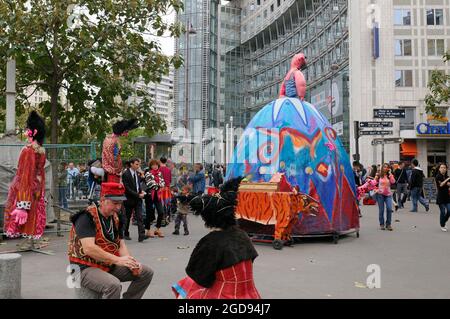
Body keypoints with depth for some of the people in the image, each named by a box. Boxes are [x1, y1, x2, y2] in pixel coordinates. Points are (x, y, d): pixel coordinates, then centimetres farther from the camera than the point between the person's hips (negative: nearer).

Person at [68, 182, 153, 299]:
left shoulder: (115, 218, 6)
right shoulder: (87, 217, -18)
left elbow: (121, 245, 6)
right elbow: (89, 249, -28)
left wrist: (130, 262, -14)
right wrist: (117, 260, -29)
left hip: (110, 265, 8)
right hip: (86, 268, -8)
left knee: (146, 273, 2)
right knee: (114, 285, -35)